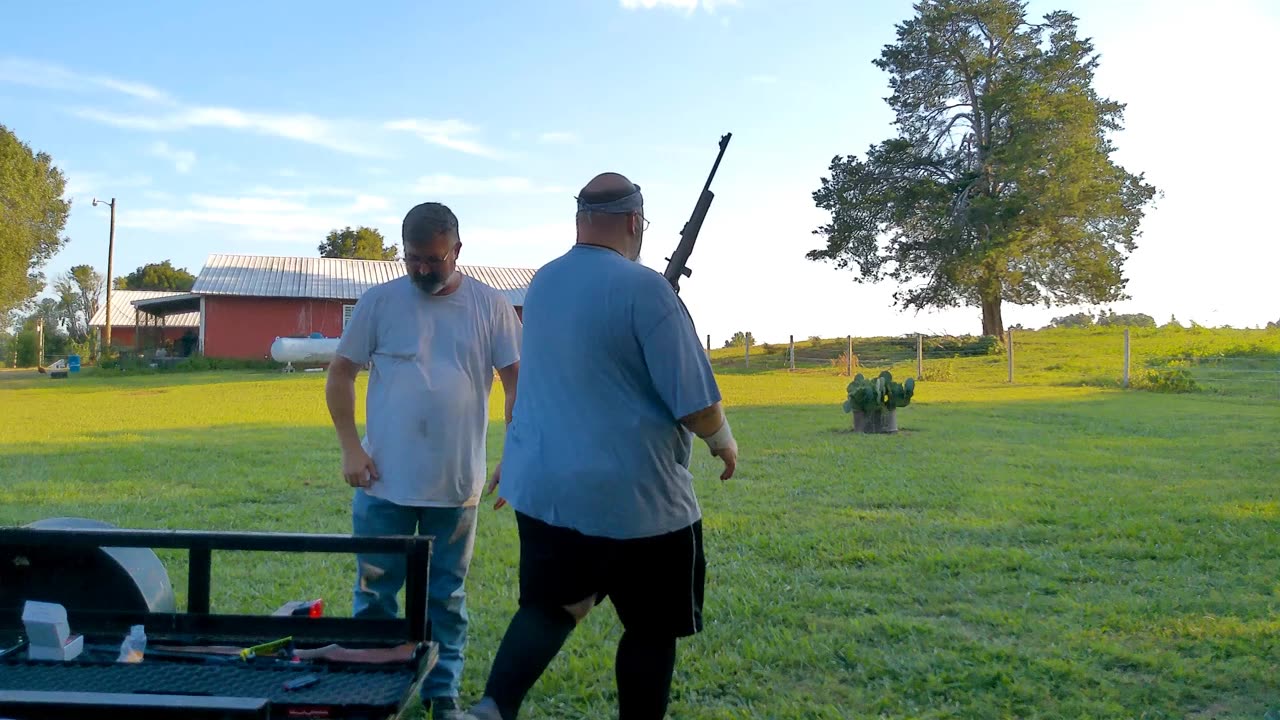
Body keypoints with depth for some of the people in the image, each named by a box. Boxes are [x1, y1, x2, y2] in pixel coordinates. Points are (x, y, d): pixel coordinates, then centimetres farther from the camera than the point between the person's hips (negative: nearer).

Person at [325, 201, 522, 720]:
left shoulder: (491, 306, 0)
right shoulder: (379, 301, 0)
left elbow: (517, 382, 1)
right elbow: (340, 373, 4)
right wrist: (350, 448, -5)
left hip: (458, 483, 0)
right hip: (384, 482, 0)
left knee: (447, 598, 14)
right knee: (374, 596, 11)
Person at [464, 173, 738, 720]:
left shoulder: (541, 283, 7)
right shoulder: (645, 287, -15)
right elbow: (695, 401, -15)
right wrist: (725, 443, 5)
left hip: (541, 486, 6)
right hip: (635, 497, -6)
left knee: (549, 606, 18)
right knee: (652, 629, 12)